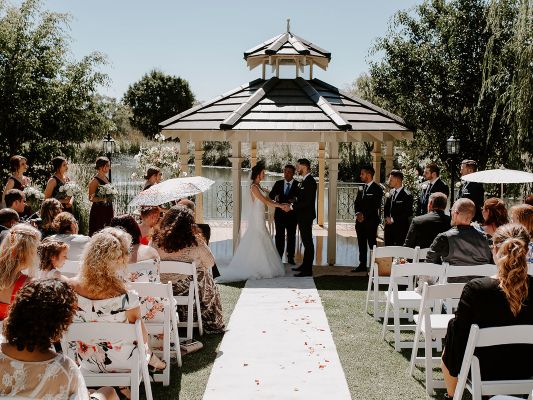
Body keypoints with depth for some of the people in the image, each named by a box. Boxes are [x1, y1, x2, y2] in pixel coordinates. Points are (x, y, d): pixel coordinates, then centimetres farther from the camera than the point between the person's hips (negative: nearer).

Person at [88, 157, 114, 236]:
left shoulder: (106, 178, 12)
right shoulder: (95, 180, -12)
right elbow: (91, 198, -14)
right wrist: (102, 199, -29)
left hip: (108, 209, 8)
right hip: (99, 210, -8)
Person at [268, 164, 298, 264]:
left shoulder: (298, 185, -2)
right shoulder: (278, 183, 7)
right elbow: (271, 195, 0)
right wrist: (275, 196, -23)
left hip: (292, 214, -2)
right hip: (279, 214, 2)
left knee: (291, 236, 7)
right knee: (279, 236, 5)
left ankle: (290, 257, 16)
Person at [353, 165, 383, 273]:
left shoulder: (377, 189, -7)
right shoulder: (362, 188, 15)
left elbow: (376, 206, -13)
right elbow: (356, 203, 14)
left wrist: (364, 215, -13)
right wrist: (357, 213, -4)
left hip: (371, 221, -7)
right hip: (360, 221, 7)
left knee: (372, 244, -6)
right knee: (361, 244, 10)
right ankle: (362, 265, 17)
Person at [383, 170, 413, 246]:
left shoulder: (407, 195, -11)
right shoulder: (391, 192, 12)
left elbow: (408, 213, -15)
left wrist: (393, 219, -14)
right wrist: (387, 217, 2)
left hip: (400, 229, -7)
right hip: (389, 228, 7)